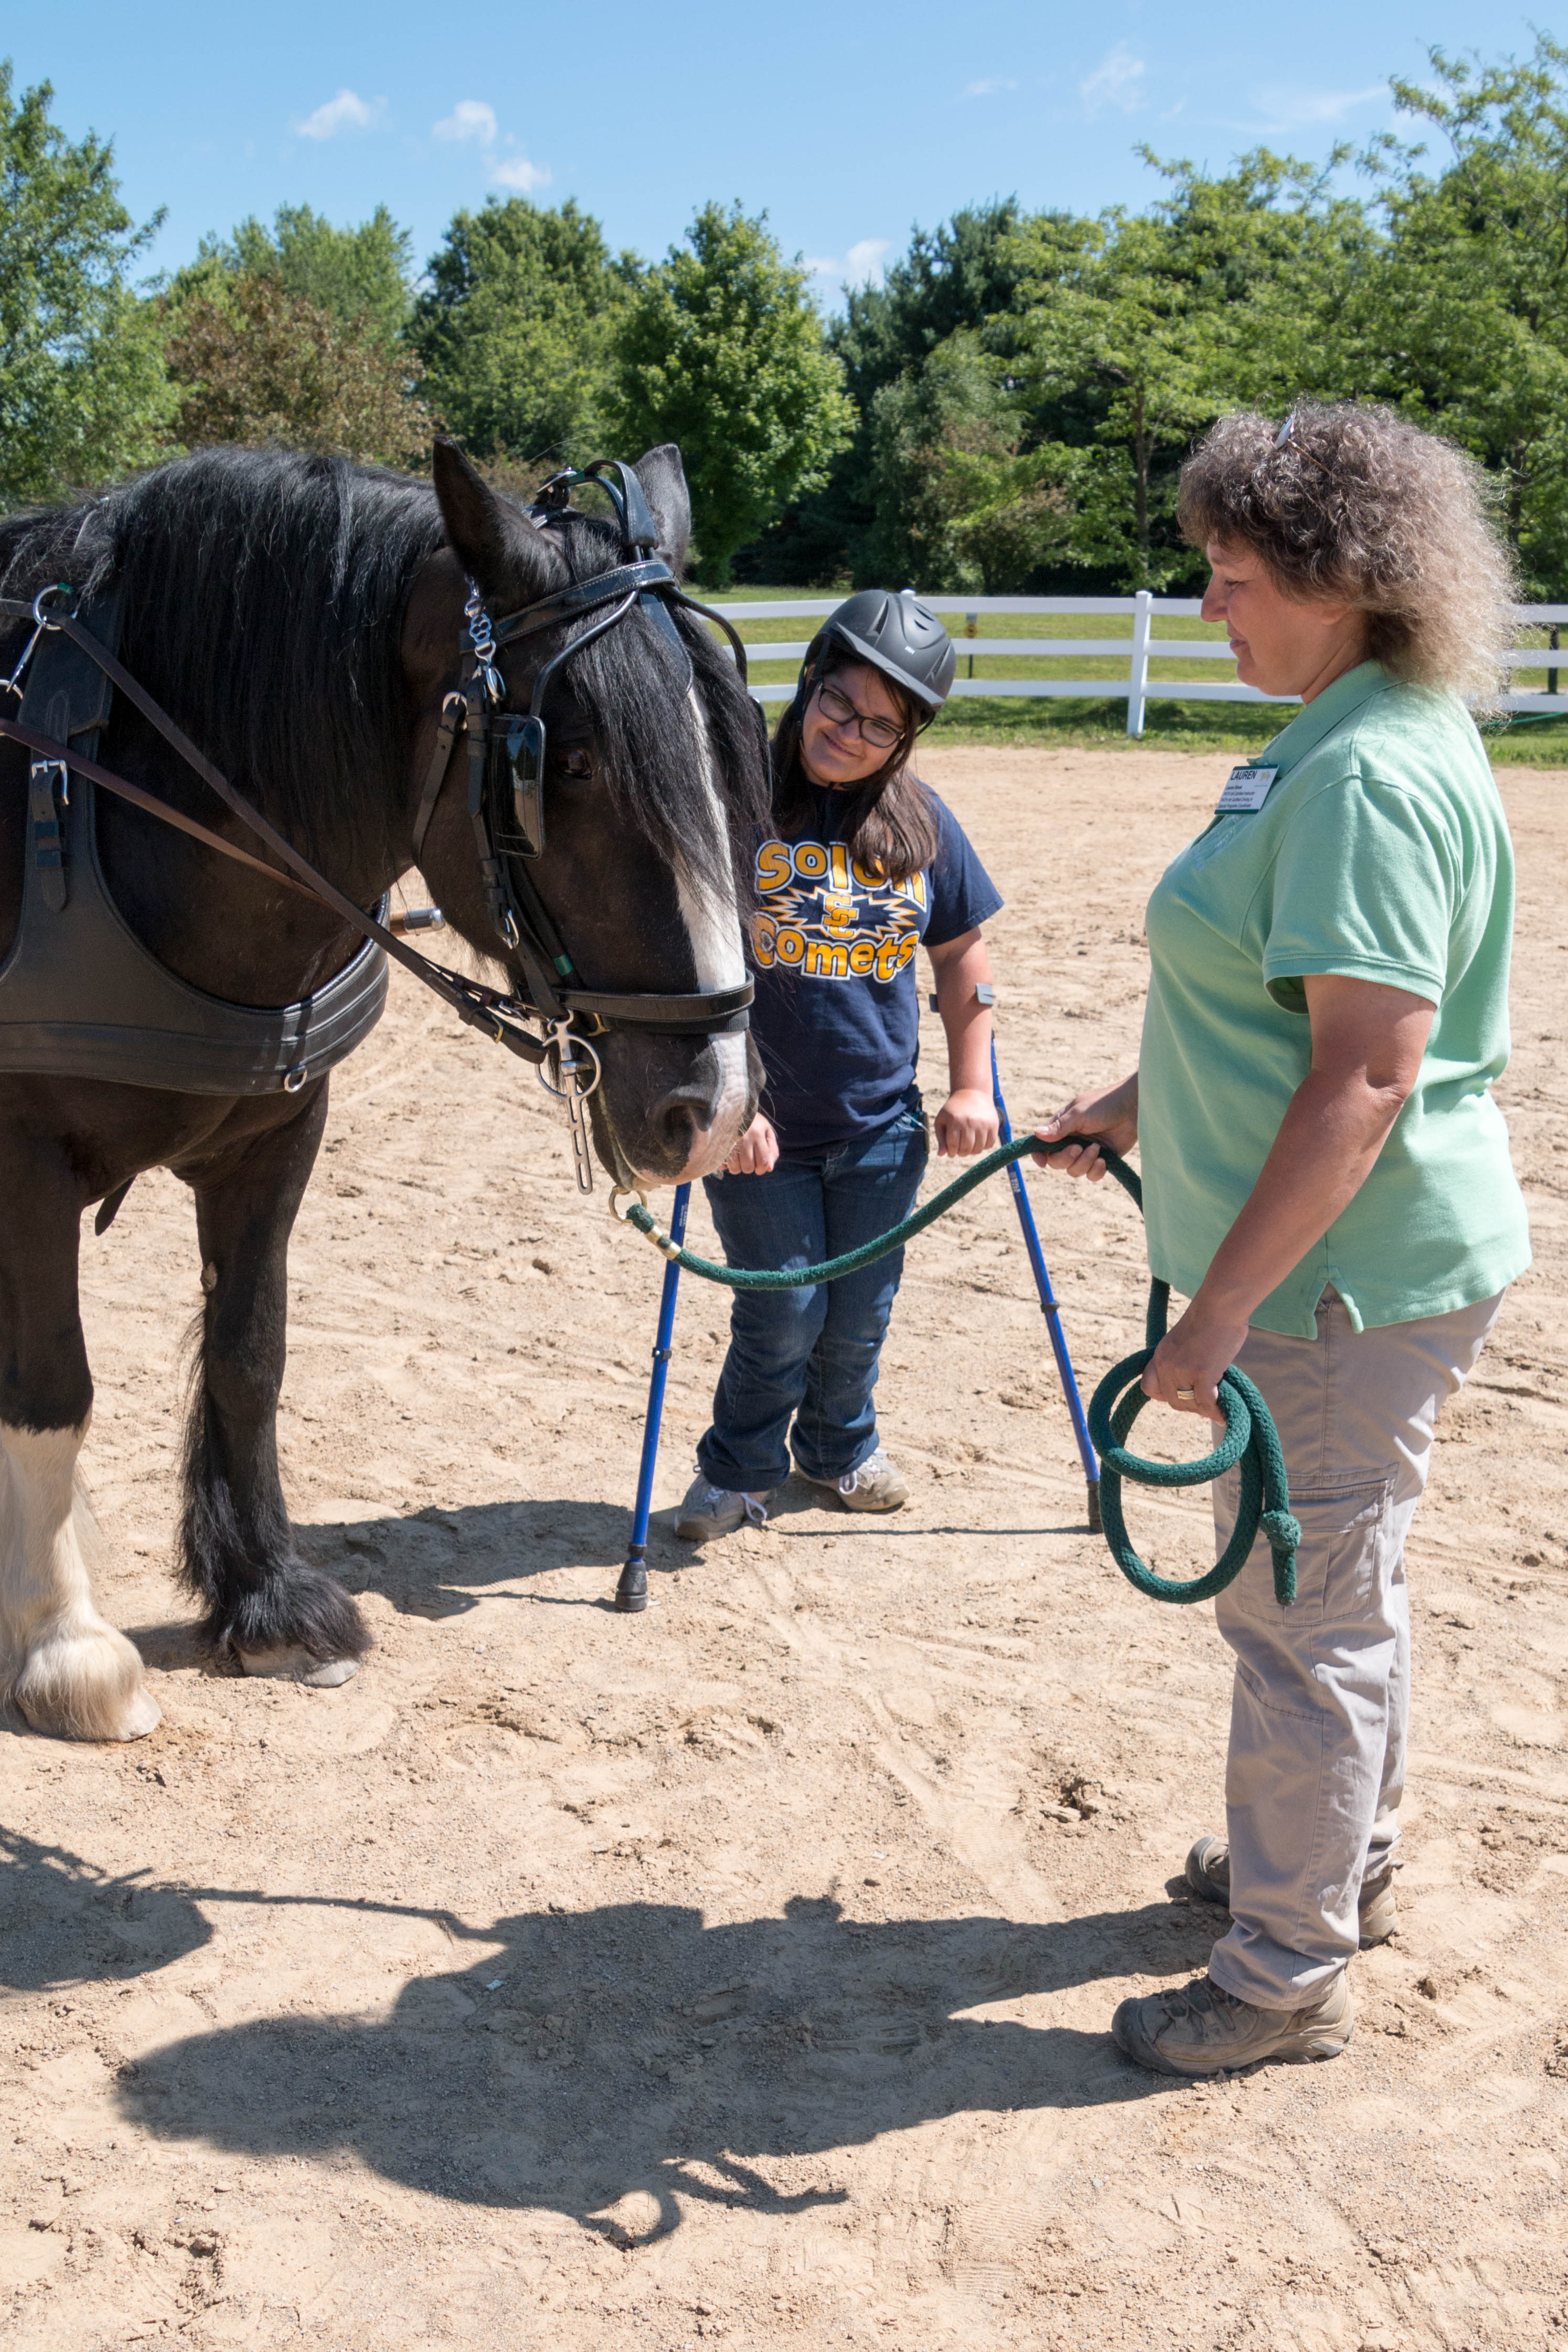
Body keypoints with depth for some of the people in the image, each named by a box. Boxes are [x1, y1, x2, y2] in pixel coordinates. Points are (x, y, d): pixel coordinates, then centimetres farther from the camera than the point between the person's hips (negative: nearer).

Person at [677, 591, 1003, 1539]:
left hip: (882, 1126, 3)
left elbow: (962, 959, 10)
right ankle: (739, 1468, 28)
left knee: (860, 1311, 15)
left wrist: (971, 1086, 6)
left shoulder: (923, 822, 0)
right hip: (761, 1123, -3)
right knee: (783, 1311, 4)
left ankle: (841, 1445, 41)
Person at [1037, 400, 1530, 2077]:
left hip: (1345, 1274, -11)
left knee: (1301, 1608, 3)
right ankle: (1341, 1860, 44)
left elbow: (1367, 1075, -29)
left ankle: (1289, 1970, 20)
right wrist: (1142, 1102, 27)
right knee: (1337, 1587, 24)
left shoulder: (1369, 773, -24)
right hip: (1340, 1264, 11)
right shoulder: (1353, 734, 9)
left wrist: (1224, 1303, -26)